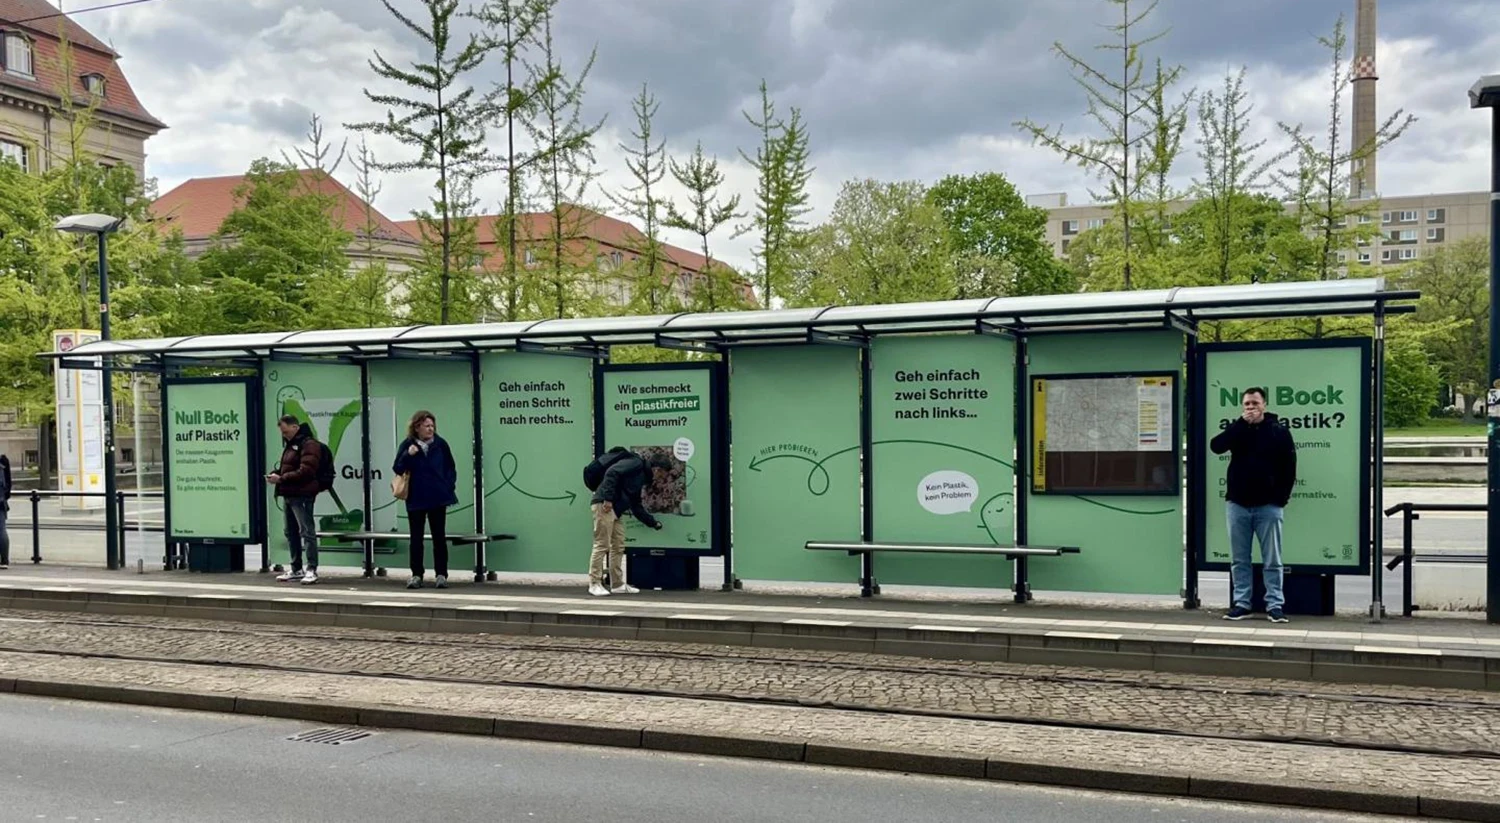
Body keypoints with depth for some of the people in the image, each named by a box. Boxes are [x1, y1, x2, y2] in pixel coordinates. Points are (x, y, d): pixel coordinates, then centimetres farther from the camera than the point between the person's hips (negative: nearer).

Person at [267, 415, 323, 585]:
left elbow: (305, 471, -20)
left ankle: (311, 570, -7)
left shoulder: (309, 444, -11)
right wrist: (276, 474, 7)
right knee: (291, 532, 13)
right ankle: (296, 570, 21)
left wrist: (281, 479, -19)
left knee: (307, 531, -8)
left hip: (302, 495, -10)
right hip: (288, 494, 10)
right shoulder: (291, 445, 21)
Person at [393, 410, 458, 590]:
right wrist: (408, 455, -20)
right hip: (416, 499, 0)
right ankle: (416, 575, 12)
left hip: (438, 498, 0)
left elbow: (450, 467, 7)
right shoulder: (407, 445, -2)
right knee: (416, 538, 5)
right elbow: (397, 469, -5)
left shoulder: (440, 444, -1)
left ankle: (441, 575, 10)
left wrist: (450, 487, -4)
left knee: (439, 536, 5)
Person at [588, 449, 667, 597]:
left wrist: (653, 522, 28)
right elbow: (612, 472, -19)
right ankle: (594, 584, -2)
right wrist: (608, 498, -23)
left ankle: (618, 585, 15)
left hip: (617, 510, 10)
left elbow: (636, 506, 27)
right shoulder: (636, 463, -5)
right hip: (605, 505, -10)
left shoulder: (642, 478, 23)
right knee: (602, 546, -7)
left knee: (618, 548, 10)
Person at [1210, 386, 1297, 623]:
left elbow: (1289, 467, -1)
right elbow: (1216, 446, -11)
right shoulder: (1237, 430, 8)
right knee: (1239, 559, 6)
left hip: (1268, 505, -3)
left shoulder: (1279, 431, 0)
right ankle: (1241, 604, 13)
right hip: (1237, 504, 3)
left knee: (1272, 560, 2)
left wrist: (1281, 498, -7)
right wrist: (1242, 423, -14)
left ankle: (1275, 605, 7)